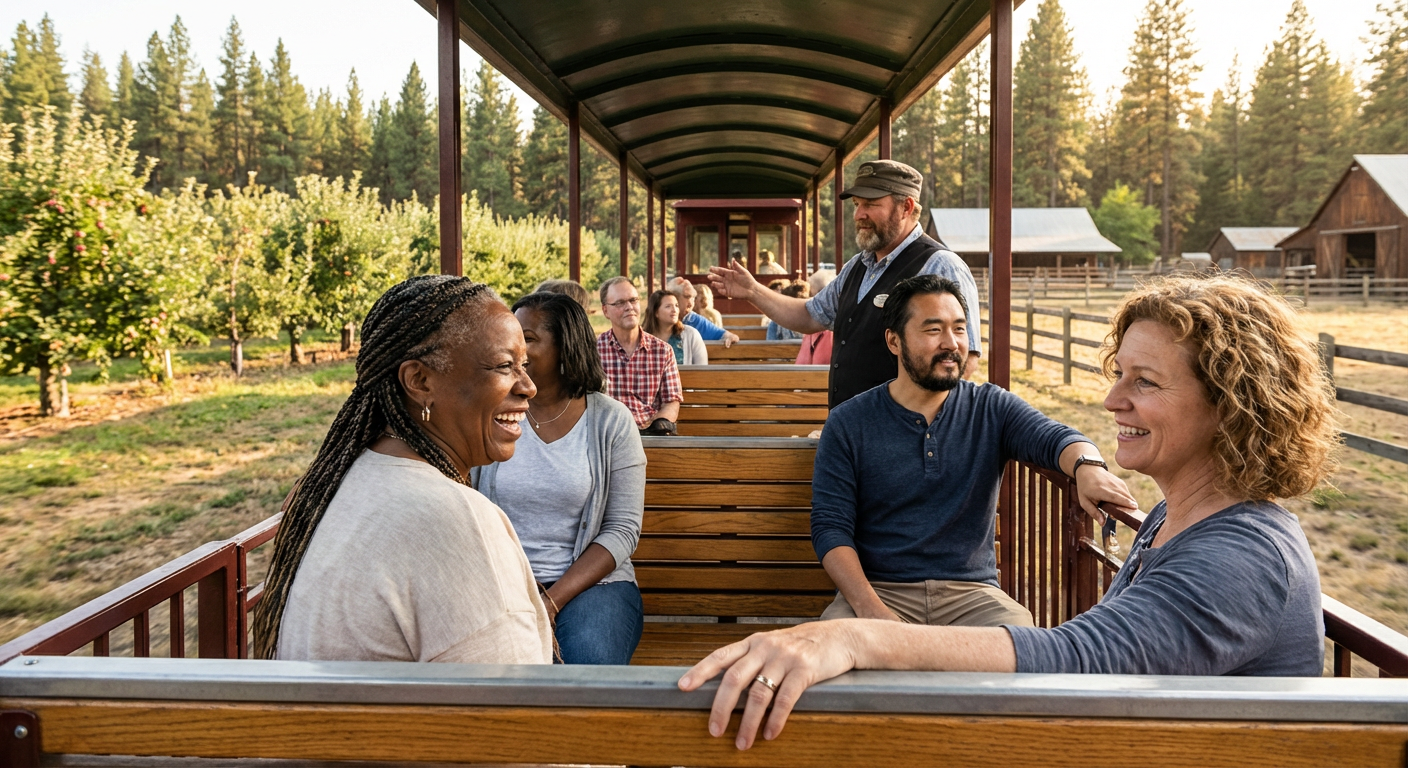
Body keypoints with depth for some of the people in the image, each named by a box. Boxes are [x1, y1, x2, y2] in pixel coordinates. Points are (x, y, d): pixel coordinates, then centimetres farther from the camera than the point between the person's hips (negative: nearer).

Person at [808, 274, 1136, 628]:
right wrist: (869, 608, -19)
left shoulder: (993, 408, 7)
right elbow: (830, 527, -3)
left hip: (972, 592, 2)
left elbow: (1055, 439, -11)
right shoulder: (847, 424, 2)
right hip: (879, 590, -1)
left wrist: (1088, 467, -37)